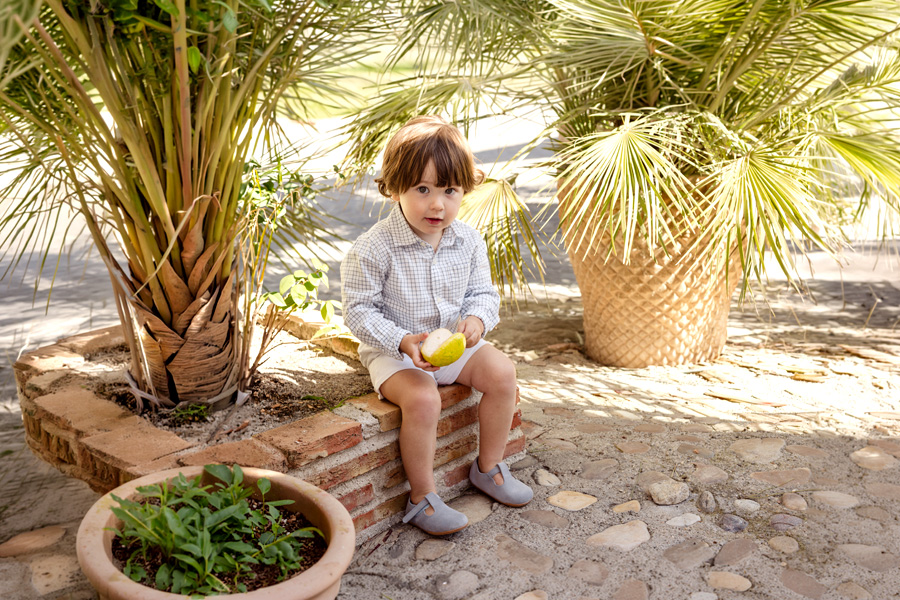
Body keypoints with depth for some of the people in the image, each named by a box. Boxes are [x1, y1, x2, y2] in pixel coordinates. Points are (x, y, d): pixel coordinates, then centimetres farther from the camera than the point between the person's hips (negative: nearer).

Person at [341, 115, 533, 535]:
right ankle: (422, 498, -11)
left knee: (501, 372, -12)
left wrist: (477, 319, -18)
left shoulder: (468, 242, -3)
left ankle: (488, 467, 10)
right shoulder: (373, 249, -19)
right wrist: (403, 341, -28)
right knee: (422, 398, -30)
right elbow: (359, 311, -15)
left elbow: (483, 293, 5)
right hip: (394, 351, -5)